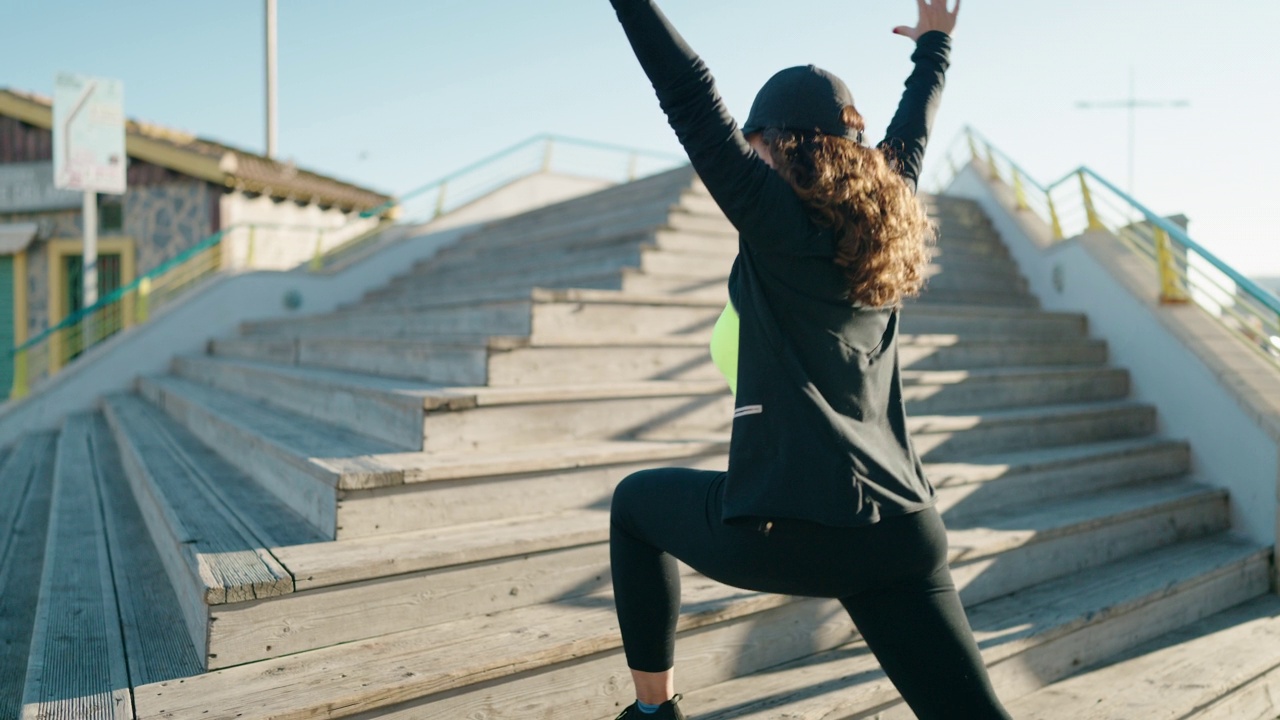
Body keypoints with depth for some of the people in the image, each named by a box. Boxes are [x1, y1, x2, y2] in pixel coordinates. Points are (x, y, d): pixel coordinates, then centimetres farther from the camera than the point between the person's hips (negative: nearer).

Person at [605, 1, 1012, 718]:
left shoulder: (780, 221, -5)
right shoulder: (886, 218, 13)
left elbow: (691, 97, -8)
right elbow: (912, 132, 32)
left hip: (784, 529, -5)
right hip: (901, 534, 6)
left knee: (636, 502, 22)